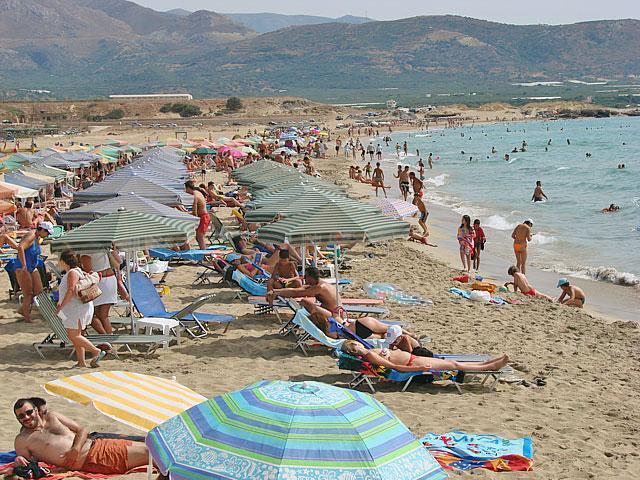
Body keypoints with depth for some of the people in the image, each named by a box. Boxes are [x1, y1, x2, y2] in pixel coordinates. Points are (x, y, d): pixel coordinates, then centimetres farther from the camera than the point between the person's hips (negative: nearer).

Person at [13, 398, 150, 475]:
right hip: (89, 462, -5)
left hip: (99, 446, 5)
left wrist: (76, 449, -9)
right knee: (144, 453, -11)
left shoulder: (51, 416, 14)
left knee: (146, 449, 0)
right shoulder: (21, 441, 3)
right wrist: (19, 462, -18)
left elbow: (82, 430, 11)